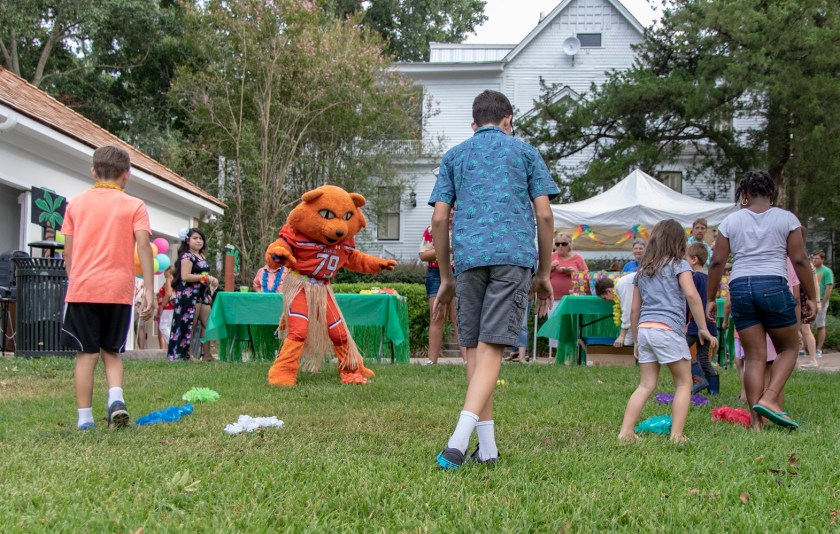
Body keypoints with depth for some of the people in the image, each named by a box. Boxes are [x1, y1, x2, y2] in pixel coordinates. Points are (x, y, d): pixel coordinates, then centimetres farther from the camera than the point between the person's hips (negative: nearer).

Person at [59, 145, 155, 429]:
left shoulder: (76, 203, 9)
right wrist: (149, 291, -10)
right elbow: (143, 247, -8)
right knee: (111, 352, 14)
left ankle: (85, 417, 4)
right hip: (118, 289, 0)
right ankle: (116, 398, -10)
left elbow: (68, 251, 7)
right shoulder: (135, 206, 3)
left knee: (86, 353, 6)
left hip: (82, 288, 1)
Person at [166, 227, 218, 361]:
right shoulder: (187, 256, -9)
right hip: (189, 294, -9)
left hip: (202, 294, 9)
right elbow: (185, 276, -19)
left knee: (209, 324, 4)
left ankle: (207, 354, 7)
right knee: (189, 325, -6)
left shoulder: (202, 257, 18)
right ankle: (186, 354, -3)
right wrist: (206, 277, -19)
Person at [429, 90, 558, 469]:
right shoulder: (525, 152, 15)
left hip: (469, 257, 2)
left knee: (474, 349, 8)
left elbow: (439, 219, 10)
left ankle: (487, 448, 5)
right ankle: (459, 438, -24)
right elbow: (544, 214, 6)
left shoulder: (454, 156, 19)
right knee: (491, 348, -9)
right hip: (515, 255, -2)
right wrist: (543, 274, 13)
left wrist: (446, 278, 16)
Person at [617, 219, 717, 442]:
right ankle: (677, 435, -2)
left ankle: (626, 432, 1)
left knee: (646, 385, 10)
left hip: (644, 329, 6)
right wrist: (703, 328, -9)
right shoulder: (678, 265, 3)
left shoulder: (642, 270, 20)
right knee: (684, 383, 6)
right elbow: (691, 294, -11)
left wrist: (636, 340, 26)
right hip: (668, 329, -6)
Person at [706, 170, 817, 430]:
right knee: (789, 348, 14)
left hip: (740, 287, 3)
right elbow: (800, 260, 1)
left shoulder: (731, 221, 9)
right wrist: (811, 298, 7)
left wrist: (710, 299, 13)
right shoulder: (786, 219, 5)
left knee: (755, 357, 5)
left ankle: (756, 422, 1)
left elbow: (717, 262, 6)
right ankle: (769, 399, -7)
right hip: (774, 286, -2)